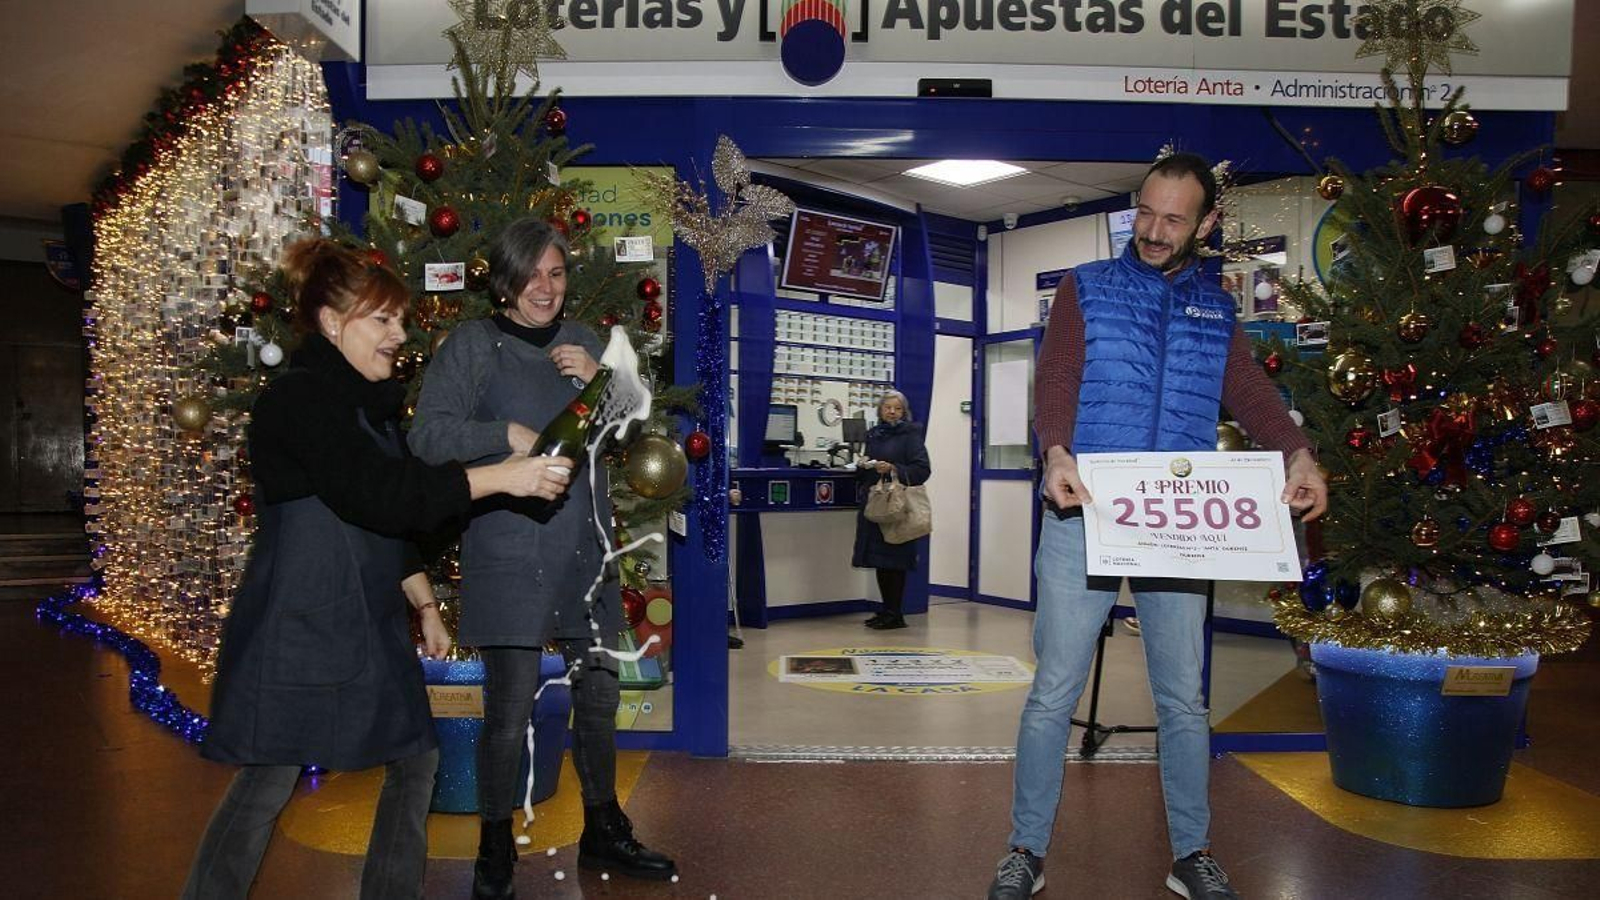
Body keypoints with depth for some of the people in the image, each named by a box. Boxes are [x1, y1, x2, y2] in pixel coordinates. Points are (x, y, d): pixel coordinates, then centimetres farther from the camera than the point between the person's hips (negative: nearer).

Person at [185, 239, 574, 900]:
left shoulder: (369, 405, 15)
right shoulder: (297, 399, -13)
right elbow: (379, 493, -26)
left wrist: (426, 606, 15)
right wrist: (500, 477, -29)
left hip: (369, 624, 9)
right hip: (297, 627, -9)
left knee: (416, 758, 11)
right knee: (268, 783, 0)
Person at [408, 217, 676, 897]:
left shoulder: (582, 344, 12)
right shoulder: (473, 344, -1)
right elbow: (427, 436, -8)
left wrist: (599, 381, -5)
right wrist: (507, 434, -20)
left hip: (586, 553, 5)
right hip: (507, 557, -5)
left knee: (598, 699, 14)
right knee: (509, 712, -3)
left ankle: (602, 833, 33)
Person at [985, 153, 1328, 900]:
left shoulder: (1215, 309, 15)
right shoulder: (1086, 289, 6)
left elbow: (1250, 392, 2)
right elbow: (1054, 376, -8)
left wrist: (1297, 454, -18)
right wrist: (1056, 451, -27)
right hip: (1083, 516, -2)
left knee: (1183, 698, 11)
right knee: (1054, 692, 1)